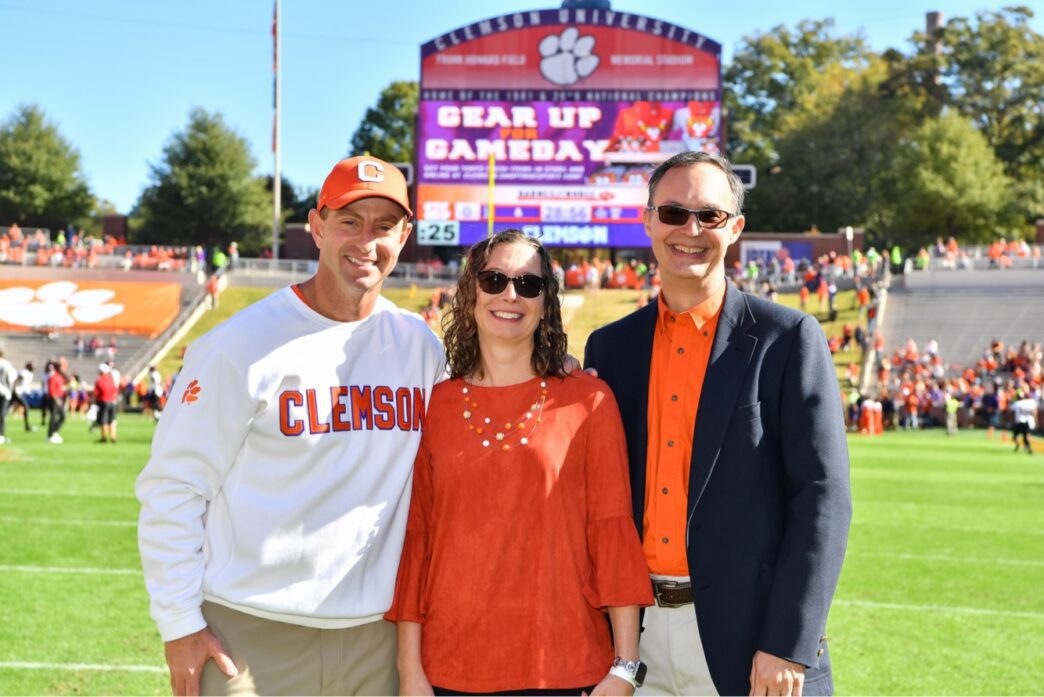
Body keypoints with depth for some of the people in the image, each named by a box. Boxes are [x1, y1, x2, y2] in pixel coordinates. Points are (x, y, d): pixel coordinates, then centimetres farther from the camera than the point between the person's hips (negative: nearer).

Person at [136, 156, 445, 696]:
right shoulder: (243, 346, -7)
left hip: (372, 638, 4)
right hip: (247, 635, -4)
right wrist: (179, 625, -8)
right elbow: (172, 487, -6)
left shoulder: (421, 347, 7)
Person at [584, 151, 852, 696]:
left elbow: (822, 495, -8)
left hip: (746, 639, -3)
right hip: (636, 635, 4)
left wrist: (789, 646, -14)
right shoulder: (610, 347, 8)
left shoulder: (787, 339, -4)